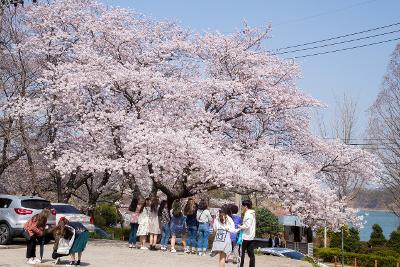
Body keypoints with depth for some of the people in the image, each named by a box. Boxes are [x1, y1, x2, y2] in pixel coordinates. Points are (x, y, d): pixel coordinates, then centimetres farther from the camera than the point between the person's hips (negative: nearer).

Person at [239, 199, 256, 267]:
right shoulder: (253, 214, 12)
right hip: (251, 236, 8)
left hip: (246, 236, -8)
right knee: (251, 253, 9)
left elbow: (247, 226, -21)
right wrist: (242, 225, 9)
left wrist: (240, 227, -6)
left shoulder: (248, 214, -15)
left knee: (242, 252, 0)